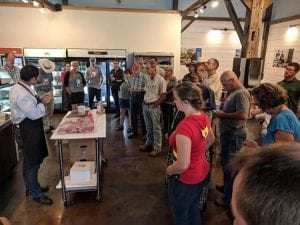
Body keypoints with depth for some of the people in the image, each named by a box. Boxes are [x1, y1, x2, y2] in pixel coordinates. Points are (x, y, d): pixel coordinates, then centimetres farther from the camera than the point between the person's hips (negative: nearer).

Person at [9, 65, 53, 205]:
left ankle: (31, 187, 40)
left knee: (30, 160, 22)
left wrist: (39, 99, 3)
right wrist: (43, 103, -10)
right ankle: (36, 194, 17)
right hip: (29, 129, -11)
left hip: (30, 127, 11)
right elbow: (34, 114, -24)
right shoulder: (21, 94, -26)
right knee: (33, 161, 2)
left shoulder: (21, 88, 6)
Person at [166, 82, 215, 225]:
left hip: (186, 180, -8)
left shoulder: (185, 126, -34)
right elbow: (211, 139, 11)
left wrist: (168, 170, -12)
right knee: (193, 210, 30)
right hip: (202, 173, 8)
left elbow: (183, 165, -31)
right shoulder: (203, 116, -8)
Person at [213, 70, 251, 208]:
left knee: (230, 166, 2)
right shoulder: (233, 92, 11)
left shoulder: (241, 93, -20)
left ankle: (230, 199, 17)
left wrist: (223, 114, -22)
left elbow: (243, 115, -31)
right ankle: (227, 186, 42)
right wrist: (221, 112, 1)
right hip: (227, 133, 10)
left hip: (233, 135, -10)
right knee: (226, 163, 23)